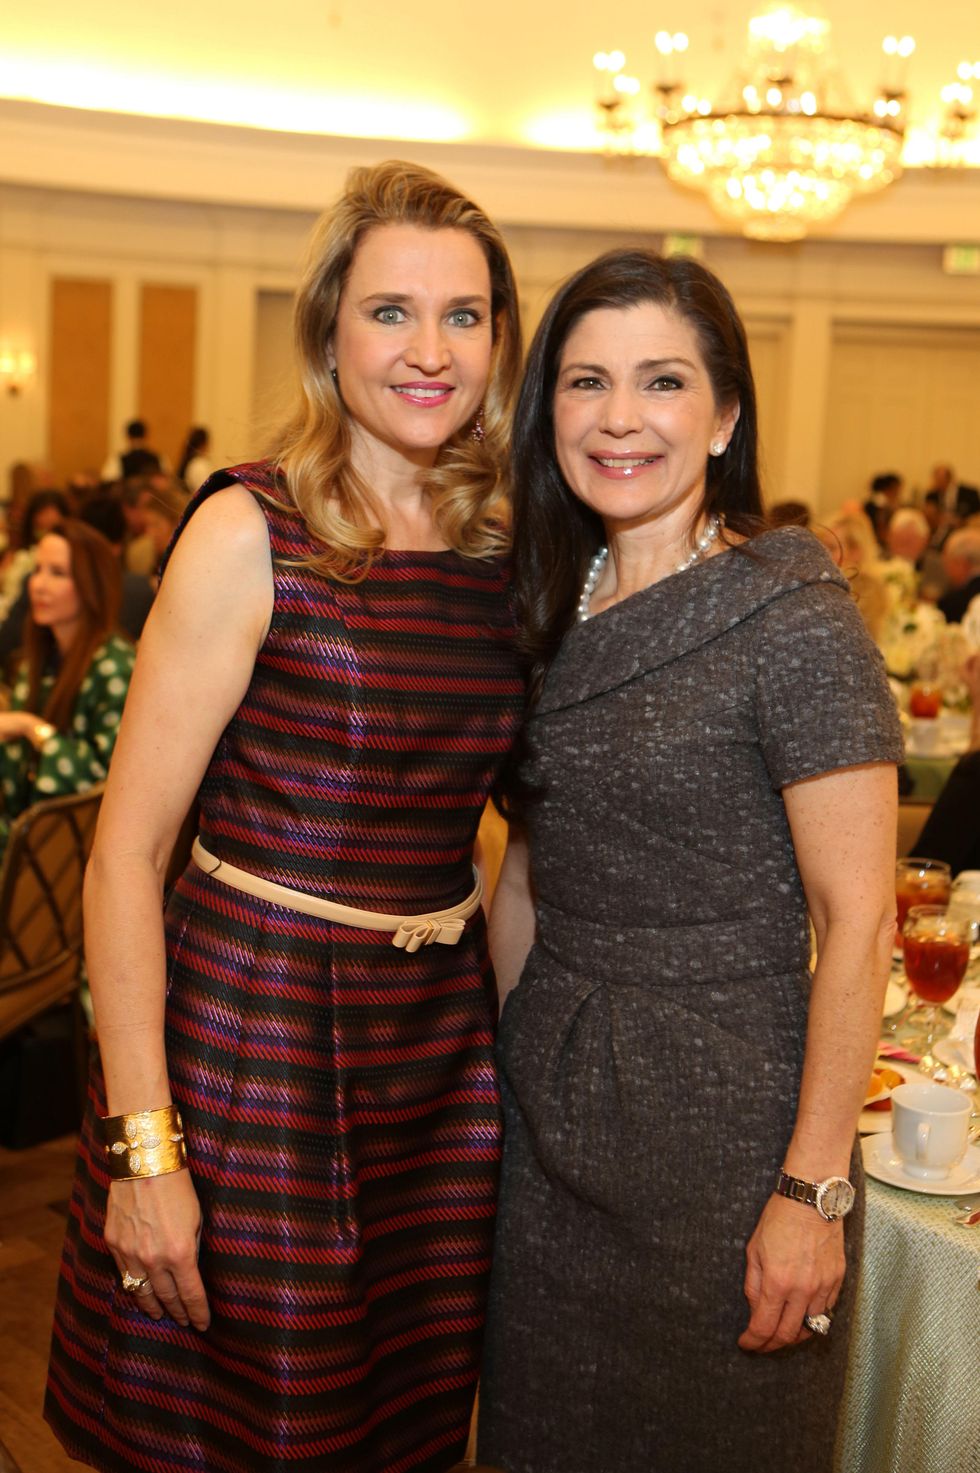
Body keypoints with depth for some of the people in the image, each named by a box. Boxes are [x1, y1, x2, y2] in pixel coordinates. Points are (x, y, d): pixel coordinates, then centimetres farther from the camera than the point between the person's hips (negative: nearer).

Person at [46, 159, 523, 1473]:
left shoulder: (507, 554, 4)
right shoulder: (252, 535, -12)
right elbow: (125, 851, -14)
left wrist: (501, 1017, 8)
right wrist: (143, 1149, -17)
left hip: (448, 1043, 5)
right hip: (254, 1030, -5)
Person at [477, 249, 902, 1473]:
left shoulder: (790, 617, -15)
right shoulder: (551, 607, 5)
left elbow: (858, 922, -16)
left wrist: (815, 1191, -17)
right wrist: (505, 1045, 7)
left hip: (721, 1118, -6)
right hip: (546, 1110, 6)